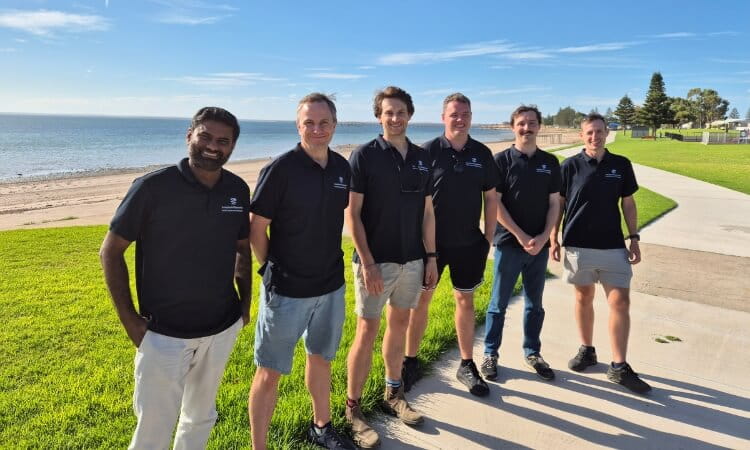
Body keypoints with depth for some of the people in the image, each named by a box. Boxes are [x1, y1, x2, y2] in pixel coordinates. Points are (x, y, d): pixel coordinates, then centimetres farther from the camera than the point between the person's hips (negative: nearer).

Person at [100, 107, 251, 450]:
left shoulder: (238, 189, -2)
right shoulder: (153, 187, -15)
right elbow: (110, 252, -8)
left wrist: (245, 301, 8)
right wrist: (129, 319, -10)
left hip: (224, 328, 5)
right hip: (164, 333, -4)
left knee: (201, 417, 22)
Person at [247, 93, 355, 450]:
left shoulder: (342, 167, 1)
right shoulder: (280, 169, -16)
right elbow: (256, 227, -11)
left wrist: (330, 262, 13)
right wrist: (272, 269, -4)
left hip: (331, 286, 6)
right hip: (286, 290, -5)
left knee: (321, 357, 22)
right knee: (270, 372, 6)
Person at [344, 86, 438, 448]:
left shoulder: (422, 158, 7)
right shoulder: (364, 156, -8)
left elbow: (427, 212, 11)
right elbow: (352, 214, -11)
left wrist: (431, 257, 8)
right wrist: (367, 263, -16)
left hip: (412, 260, 5)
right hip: (376, 261, -5)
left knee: (399, 324, 15)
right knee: (367, 330, 1)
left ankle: (393, 394, 32)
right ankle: (353, 409, 15)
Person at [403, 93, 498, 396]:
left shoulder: (482, 154, 3)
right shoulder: (428, 151, -7)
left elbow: (490, 198, 7)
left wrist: (488, 238, 4)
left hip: (469, 243, 3)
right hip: (431, 242, -2)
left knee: (465, 302, 12)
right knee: (420, 301, 6)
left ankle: (467, 366, 26)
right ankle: (410, 362, 22)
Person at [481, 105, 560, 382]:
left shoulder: (550, 162, 7)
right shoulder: (502, 160, -4)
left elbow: (554, 203, 6)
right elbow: (495, 204, -9)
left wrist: (543, 237, -7)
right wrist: (521, 236, -13)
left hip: (540, 246, 4)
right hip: (509, 244, -3)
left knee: (534, 304, 14)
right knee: (499, 303, 5)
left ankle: (532, 353, 28)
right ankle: (490, 354, 18)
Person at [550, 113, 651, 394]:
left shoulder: (621, 165, 4)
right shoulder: (570, 166, -1)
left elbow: (628, 204, 9)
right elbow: (558, 204, 3)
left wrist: (634, 239, 5)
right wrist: (554, 238, -1)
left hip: (613, 245, 1)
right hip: (578, 245, -1)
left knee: (620, 302, -2)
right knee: (584, 298, 11)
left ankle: (619, 367, 6)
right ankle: (587, 350, 28)